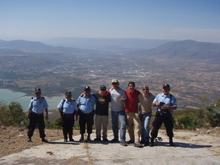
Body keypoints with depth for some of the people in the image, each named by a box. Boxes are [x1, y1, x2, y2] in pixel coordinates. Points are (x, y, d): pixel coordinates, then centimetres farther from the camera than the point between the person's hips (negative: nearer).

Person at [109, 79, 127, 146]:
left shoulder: (122, 91, -8)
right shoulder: (111, 90, 5)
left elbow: (125, 102, -8)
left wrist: (122, 100, -29)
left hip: (121, 111, -5)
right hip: (113, 111, 5)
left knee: (123, 124, -15)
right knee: (114, 125, 15)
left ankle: (122, 140, -13)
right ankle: (116, 138, 31)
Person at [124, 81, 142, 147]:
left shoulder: (138, 93, -1)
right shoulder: (125, 92, -1)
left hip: (135, 112, -1)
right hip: (128, 111, 1)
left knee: (137, 126, -10)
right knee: (129, 126, 9)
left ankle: (137, 141, -13)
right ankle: (132, 139, 22)